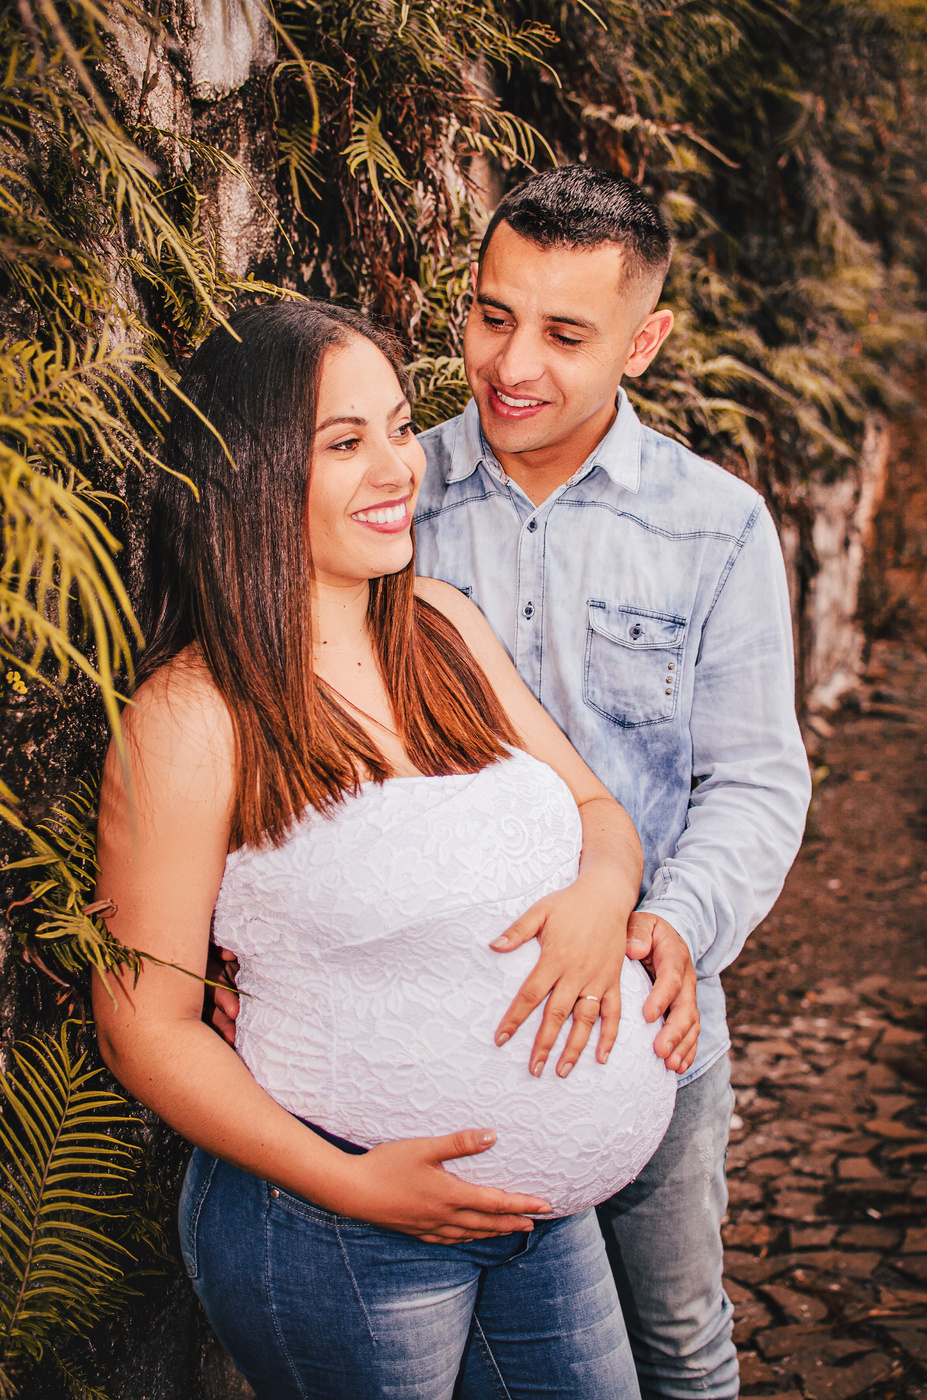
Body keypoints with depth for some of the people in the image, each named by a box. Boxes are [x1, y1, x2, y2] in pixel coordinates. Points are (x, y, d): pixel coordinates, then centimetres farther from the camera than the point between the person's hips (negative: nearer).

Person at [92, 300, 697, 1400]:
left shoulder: (444, 627, 2)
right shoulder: (194, 717, -17)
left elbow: (595, 806, 9)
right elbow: (145, 1024, -13)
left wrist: (602, 891, -14)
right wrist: (351, 1185, -18)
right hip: (338, 1242, -6)